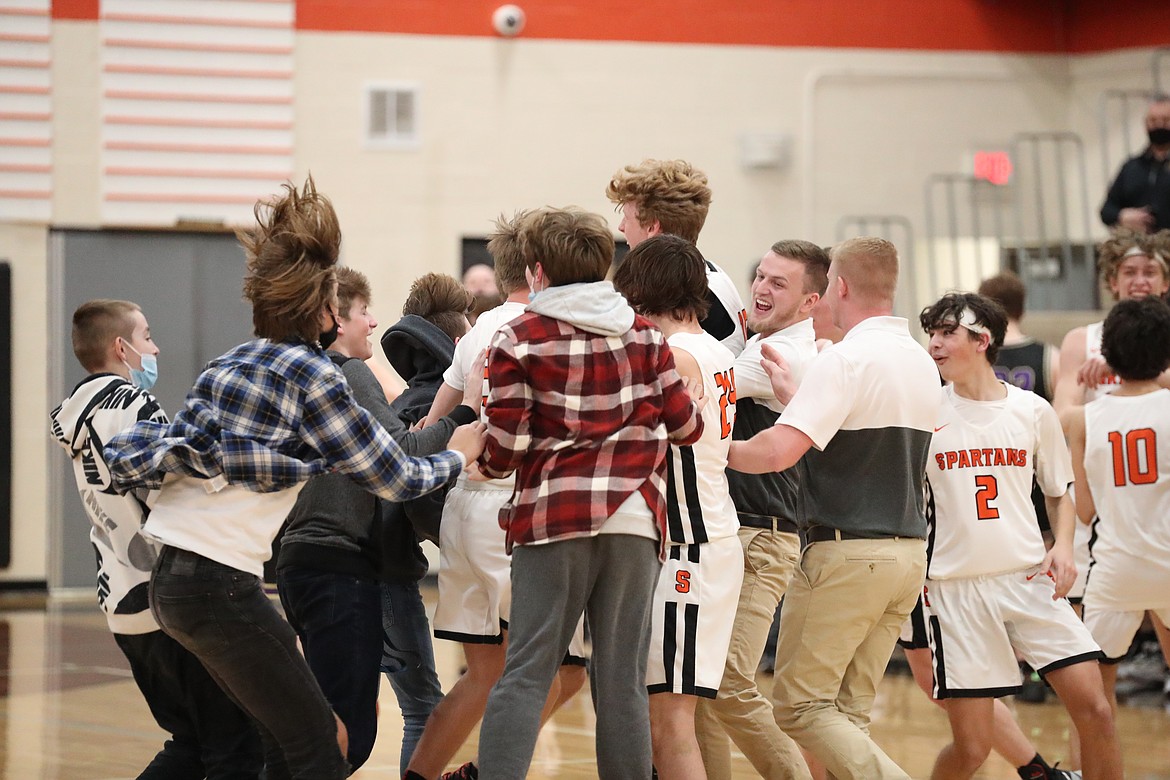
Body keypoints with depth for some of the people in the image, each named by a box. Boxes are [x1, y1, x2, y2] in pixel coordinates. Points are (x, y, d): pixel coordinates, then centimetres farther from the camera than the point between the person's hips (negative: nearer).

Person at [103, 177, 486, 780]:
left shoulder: (227, 366, 13)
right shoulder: (313, 376, -9)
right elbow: (395, 481, 0)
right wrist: (457, 456, 16)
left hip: (171, 575, 8)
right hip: (221, 584, -8)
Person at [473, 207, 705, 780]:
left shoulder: (519, 339, 2)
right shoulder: (644, 334, 11)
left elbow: (505, 449, -2)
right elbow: (686, 425, 12)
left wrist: (480, 456, 20)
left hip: (553, 517, -2)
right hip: (634, 517, 2)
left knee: (525, 674, -3)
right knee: (622, 682, 4)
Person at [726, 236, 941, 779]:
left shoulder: (845, 359, -14)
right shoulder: (922, 363, 13)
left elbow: (777, 452, -22)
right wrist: (788, 392, 26)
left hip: (846, 553, -8)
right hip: (909, 551, 8)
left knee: (800, 705, -2)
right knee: (850, 710, 10)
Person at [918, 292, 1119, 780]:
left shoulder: (1033, 411, 6)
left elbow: (1059, 493, 17)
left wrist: (1062, 547, 0)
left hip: (1030, 579, 2)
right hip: (955, 589, -2)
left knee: (1095, 711, -7)